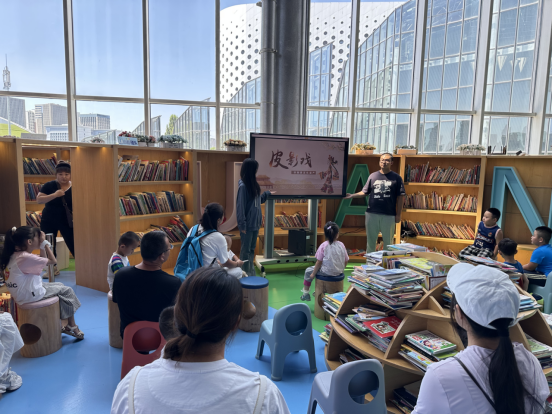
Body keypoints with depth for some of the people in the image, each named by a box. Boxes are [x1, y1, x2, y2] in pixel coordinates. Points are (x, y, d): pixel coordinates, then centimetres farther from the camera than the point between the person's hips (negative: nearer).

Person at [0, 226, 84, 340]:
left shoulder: (14, 255, 5)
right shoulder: (26, 257, -27)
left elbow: (43, 261, 13)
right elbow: (52, 261, -20)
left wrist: (42, 246, 3)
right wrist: (44, 242, -14)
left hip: (22, 295, 10)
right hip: (31, 296, -10)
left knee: (59, 285, 23)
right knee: (67, 291, 5)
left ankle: (66, 324, 24)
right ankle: (71, 327, 17)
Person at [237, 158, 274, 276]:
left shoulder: (254, 184, 7)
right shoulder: (243, 186, -17)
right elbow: (240, 206, -17)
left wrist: (267, 193, 23)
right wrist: (242, 225, -17)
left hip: (255, 223, 8)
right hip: (247, 224, -8)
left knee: (252, 249, 16)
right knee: (245, 250, 4)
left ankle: (251, 273, 26)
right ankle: (245, 274, 15)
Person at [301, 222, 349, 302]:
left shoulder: (323, 246, -14)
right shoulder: (341, 245, -3)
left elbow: (319, 262, -12)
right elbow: (346, 261, 2)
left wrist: (313, 274, -1)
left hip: (327, 272, -5)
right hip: (339, 272, 5)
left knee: (308, 271, 17)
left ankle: (305, 293, 22)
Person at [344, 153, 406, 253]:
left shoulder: (396, 178, 2)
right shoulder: (373, 176, 8)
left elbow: (401, 197, 1)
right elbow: (365, 192, 8)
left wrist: (398, 214, -3)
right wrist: (352, 195, -8)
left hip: (389, 215, -2)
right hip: (372, 214, 2)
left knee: (388, 242, 9)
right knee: (370, 240, 11)